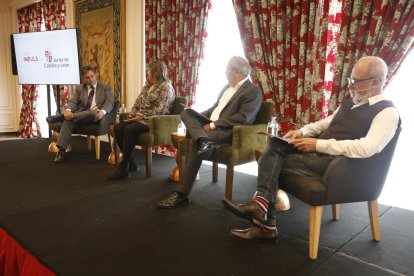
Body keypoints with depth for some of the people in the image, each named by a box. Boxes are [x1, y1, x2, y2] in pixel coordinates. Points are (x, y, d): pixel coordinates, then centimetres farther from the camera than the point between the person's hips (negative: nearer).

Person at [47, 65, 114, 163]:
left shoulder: (105, 87, 11)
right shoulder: (79, 88, 19)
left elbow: (109, 102, -3)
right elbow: (73, 101, 6)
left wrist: (102, 111, -26)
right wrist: (68, 110, -19)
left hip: (95, 116, -3)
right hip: (80, 116, 3)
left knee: (93, 113, -38)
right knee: (68, 120, -29)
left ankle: (61, 116, -23)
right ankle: (61, 151, -31)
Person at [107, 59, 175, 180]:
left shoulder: (166, 87, -5)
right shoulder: (147, 86, 21)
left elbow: (161, 109, -17)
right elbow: (137, 103, 21)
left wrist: (143, 116, -19)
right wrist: (133, 113, 0)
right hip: (141, 118, 8)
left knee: (130, 129, -31)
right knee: (118, 128, -17)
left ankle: (123, 168, -23)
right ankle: (130, 164, -10)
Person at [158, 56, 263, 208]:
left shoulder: (253, 91, -7)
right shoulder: (228, 86, 21)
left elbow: (243, 118, -18)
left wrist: (213, 125, -19)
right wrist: (197, 118, 8)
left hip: (228, 131, -9)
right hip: (211, 125, 9)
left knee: (195, 143, -30)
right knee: (186, 112, -9)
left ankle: (182, 194, -23)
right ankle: (203, 141, -38)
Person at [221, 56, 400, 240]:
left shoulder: (387, 112, -10)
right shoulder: (350, 102, 17)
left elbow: (367, 148, -26)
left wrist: (318, 144, -25)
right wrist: (302, 132, 4)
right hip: (320, 151, 8)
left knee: (274, 163, -17)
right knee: (274, 144, -15)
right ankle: (262, 202, -22)